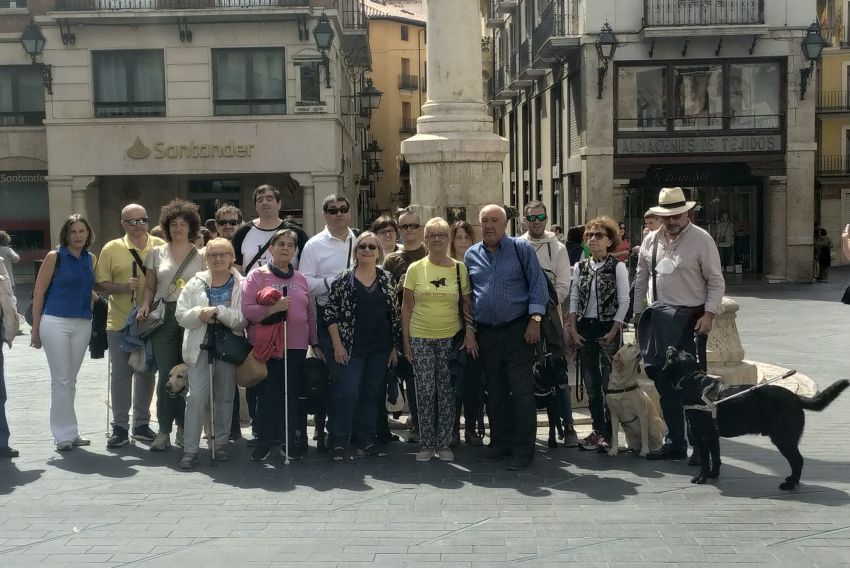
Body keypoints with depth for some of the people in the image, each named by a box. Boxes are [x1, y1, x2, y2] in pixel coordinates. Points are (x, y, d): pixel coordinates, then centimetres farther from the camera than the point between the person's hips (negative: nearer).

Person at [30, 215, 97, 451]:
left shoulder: (91, 259, 10)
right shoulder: (54, 257, -3)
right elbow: (38, 293, -2)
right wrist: (36, 328, -3)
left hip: (83, 325, 4)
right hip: (56, 323, -4)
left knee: (70, 380, 11)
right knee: (61, 379, -2)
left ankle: (68, 431, 18)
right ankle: (65, 433, 3)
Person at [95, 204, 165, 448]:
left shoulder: (160, 246, 3)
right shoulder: (112, 248, -2)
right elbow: (100, 284, -3)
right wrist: (124, 287, -18)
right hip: (120, 322, -2)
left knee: (146, 373, 11)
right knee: (121, 373, 3)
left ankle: (142, 424, 23)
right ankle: (120, 427, 12)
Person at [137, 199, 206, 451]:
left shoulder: (201, 256, 9)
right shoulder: (157, 253, 11)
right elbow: (150, 286, 12)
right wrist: (145, 305, -5)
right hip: (164, 317, 0)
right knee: (166, 375, -4)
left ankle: (183, 428, 14)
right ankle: (163, 432, 2)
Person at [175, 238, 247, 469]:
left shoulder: (241, 285, 1)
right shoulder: (196, 283, 7)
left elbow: (244, 318, -9)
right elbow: (181, 314, 2)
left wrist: (218, 311, -18)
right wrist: (200, 313, -16)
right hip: (201, 346, 0)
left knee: (225, 397, 9)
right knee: (196, 396, -7)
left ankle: (220, 444, 21)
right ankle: (190, 449, -2)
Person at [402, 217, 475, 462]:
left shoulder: (459, 268, 3)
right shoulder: (415, 269, 2)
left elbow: (468, 304, 6)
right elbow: (407, 307, 4)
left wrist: (470, 331, -7)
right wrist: (406, 340, 1)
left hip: (451, 338, 0)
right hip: (420, 338, 0)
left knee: (447, 393, 4)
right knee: (425, 392, 2)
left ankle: (444, 444, 15)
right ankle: (426, 444, 14)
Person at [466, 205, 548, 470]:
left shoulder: (521, 249, -1)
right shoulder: (471, 255, 10)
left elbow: (537, 284, -5)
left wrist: (535, 319, -12)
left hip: (518, 329, -4)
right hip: (485, 333, 4)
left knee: (521, 391, -4)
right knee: (495, 391, 12)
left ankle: (523, 449, 2)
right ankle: (500, 442, 23)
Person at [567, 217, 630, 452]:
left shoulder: (617, 267, -4)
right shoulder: (580, 267, 8)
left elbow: (624, 302, -6)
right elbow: (574, 300, 8)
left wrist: (613, 331, -12)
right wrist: (573, 329, 0)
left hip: (608, 328, -4)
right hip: (584, 329, 4)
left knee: (610, 383, -4)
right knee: (591, 384, 7)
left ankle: (609, 433, 6)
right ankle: (598, 430, 16)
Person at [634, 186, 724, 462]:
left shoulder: (701, 239, -7)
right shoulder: (651, 240, 8)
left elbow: (716, 281, -6)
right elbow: (641, 279, 15)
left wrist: (709, 314, -15)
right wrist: (637, 312, 14)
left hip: (690, 319, -5)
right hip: (659, 318, 5)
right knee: (664, 382, 9)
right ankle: (675, 443, 22)